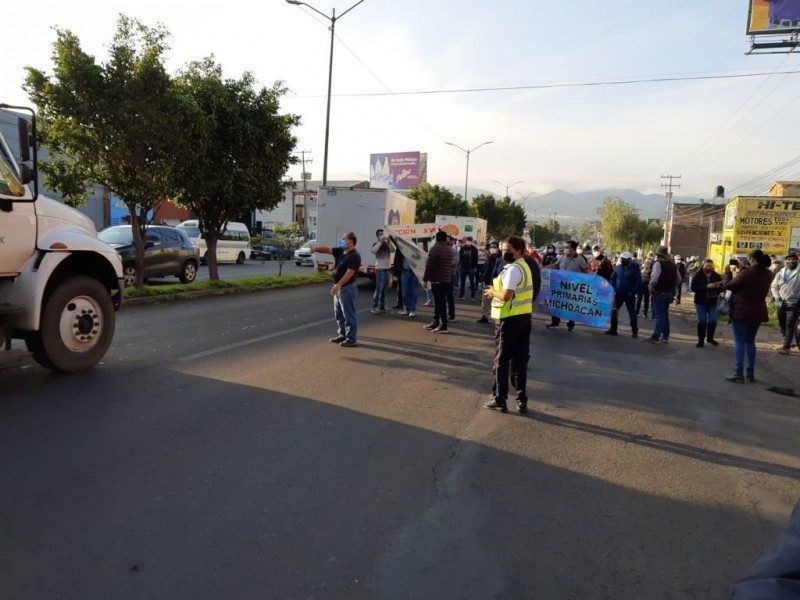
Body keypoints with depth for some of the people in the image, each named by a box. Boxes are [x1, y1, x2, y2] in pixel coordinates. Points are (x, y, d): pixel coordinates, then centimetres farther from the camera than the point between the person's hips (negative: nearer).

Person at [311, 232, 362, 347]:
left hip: (347, 288, -10)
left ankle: (352, 339, 1)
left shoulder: (354, 256, -18)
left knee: (348, 314, -5)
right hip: (339, 287, 10)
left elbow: (349, 273, -24)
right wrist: (316, 248, -13)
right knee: (338, 313, 17)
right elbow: (328, 250, 8)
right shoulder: (341, 251, 10)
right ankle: (343, 335, 27)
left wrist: (338, 285, -28)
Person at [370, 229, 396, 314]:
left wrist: (389, 241, -17)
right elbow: (373, 251, -22)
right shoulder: (377, 244, -2)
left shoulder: (387, 243, 11)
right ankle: (374, 307, -10)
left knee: (384, 289, 11)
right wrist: (380, 241, -23)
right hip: (380, 269, -6)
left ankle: (382, 306, 18)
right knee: (379, 288, -11)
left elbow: (393, 250, -6)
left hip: (387, 268, 6)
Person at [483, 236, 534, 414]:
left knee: (502, 360, 2)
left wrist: (492, 293, -7)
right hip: (523, 317, 9)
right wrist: (496, 289, 6)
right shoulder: (524, 266, 16)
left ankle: (499, 400, 9)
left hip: (509, 319, -9)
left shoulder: (513, 269, -17)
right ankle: (522, 400, 15)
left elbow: (506, 295, -26)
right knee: (520, 360, 12)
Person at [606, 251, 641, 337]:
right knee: (614, 311, 3)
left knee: (632, 313, 1)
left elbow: (638, 282, -8)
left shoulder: (635, 268, -7)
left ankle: (634, 331, 9)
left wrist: (633, 292, -16)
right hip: (618, 294, 4)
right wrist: (614, 289, -2)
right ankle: (613, 329, 12)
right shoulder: (618, 267, 4)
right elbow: (613, 279, 11)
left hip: (629, 295, -4)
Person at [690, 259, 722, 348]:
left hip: (713, 302, 3)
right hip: (700, 302, -3)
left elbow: (722, 288, 1)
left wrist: (717, 287, -23)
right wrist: (706, 286, -27)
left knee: (713, 321, 3)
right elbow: (693, 288, -18)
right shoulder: (697, 275, -8)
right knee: (702, 321, 0)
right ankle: (701, 340, 12)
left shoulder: (717, 276, 2)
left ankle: (710, 338, 24)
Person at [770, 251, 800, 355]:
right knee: (782, 324, 14)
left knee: (790, 326, -5)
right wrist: (777, 297, -3)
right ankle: (787, 343, 30)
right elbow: (774, 286, 10)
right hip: (781, 303, 5)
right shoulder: (781, 272, 7)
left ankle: (786, 347, 0)